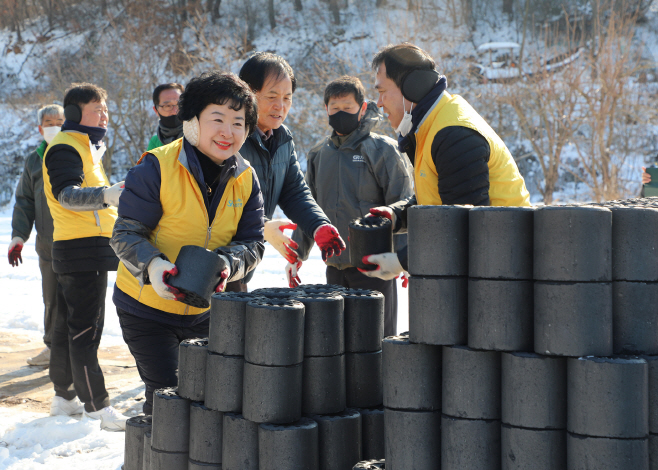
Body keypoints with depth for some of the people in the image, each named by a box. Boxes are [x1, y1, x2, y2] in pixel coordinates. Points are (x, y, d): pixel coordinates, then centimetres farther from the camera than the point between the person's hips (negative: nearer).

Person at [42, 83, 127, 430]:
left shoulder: (86, 146, 21)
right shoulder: (65, 147, -12)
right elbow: (66, 193, -30)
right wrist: (105, 194, -45)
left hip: (90, 249, 10)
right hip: (82, 248, -10)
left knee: (68, 323, 15)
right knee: (85, 328, -9)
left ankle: (64, 397, 24)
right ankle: (96, 405, -8)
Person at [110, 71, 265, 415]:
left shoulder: (245, 179, -3)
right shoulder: (157, 167, -19)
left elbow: (252, 242, -4)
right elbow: (126, 234, -16)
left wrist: (225, 265, -25)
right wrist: (153, 266, -36)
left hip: (204, 310, 5)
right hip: (147, 306, -5)